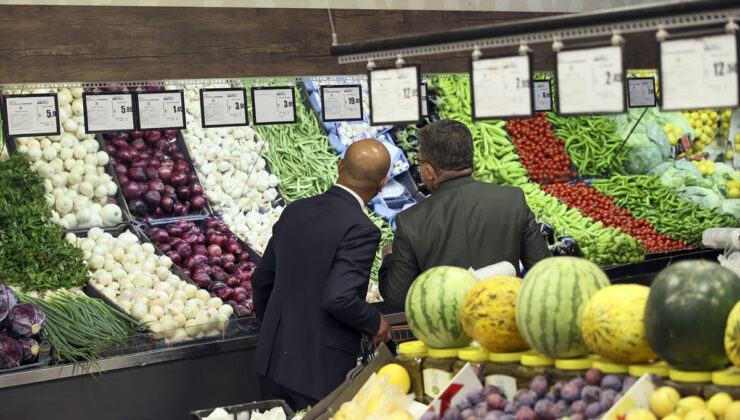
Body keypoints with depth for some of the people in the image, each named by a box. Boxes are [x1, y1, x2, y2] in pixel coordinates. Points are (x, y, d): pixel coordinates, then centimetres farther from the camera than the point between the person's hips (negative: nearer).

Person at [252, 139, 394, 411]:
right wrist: (375, 323, -6)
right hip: (320, 371, -6)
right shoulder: (360, 230, -17)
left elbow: (262, 280, 12)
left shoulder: (294, 211, 4)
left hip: (273, 360, 7)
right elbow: (339, 299, -25)